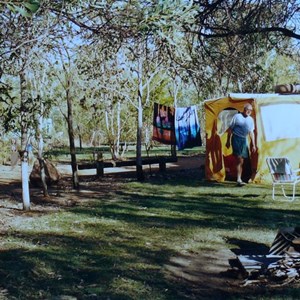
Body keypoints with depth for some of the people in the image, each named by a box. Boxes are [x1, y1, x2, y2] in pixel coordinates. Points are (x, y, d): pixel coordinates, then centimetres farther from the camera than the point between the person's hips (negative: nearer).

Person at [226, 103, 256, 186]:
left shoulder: (251, 119, 13)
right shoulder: (237, 116, -4)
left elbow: (251, 132, 17)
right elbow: (230, 129, -1)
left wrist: (253, 145, 14)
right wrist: (228, 141, -3)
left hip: (244, 140, 6)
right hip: (236, 139, -6)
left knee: (241, 161, 7)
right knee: (240, 160, -16)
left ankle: (239, 179, 15)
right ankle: (239, 179, -17)